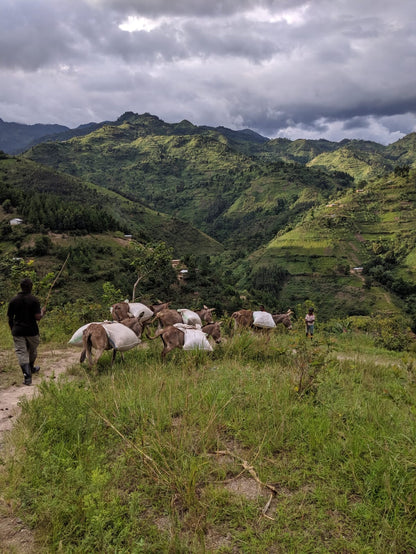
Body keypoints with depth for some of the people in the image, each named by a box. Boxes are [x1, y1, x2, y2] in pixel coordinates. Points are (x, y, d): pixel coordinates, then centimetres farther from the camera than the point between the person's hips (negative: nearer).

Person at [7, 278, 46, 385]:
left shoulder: (13, 300, -1)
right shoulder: (34, 300, -10)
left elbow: (10, 318, 4)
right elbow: (37, 317, -16)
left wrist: (12, 329, 18)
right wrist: (43, 312, 4)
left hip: (18, 331, 1)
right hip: (32, 331, -1)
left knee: (21, 352, -1)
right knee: (32, 351, 21)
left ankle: (27, 375, -13)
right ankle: (31, 368, 43)